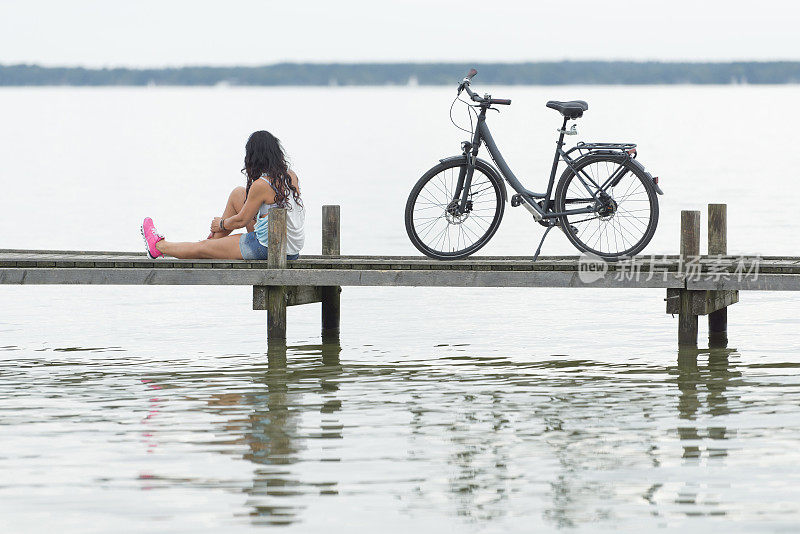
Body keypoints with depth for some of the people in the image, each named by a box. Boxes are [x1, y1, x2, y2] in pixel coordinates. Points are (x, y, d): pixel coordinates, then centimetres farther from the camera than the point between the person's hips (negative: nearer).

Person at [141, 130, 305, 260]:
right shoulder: (291, 176, 2)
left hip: (268, 249, -7)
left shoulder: (261, 185, -21)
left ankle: (158, 245, 39)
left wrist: (221, 224, 13)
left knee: (201, 248, 14)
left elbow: (242, 220, -10)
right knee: (238, 194, 22)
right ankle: (216, 239, 39)